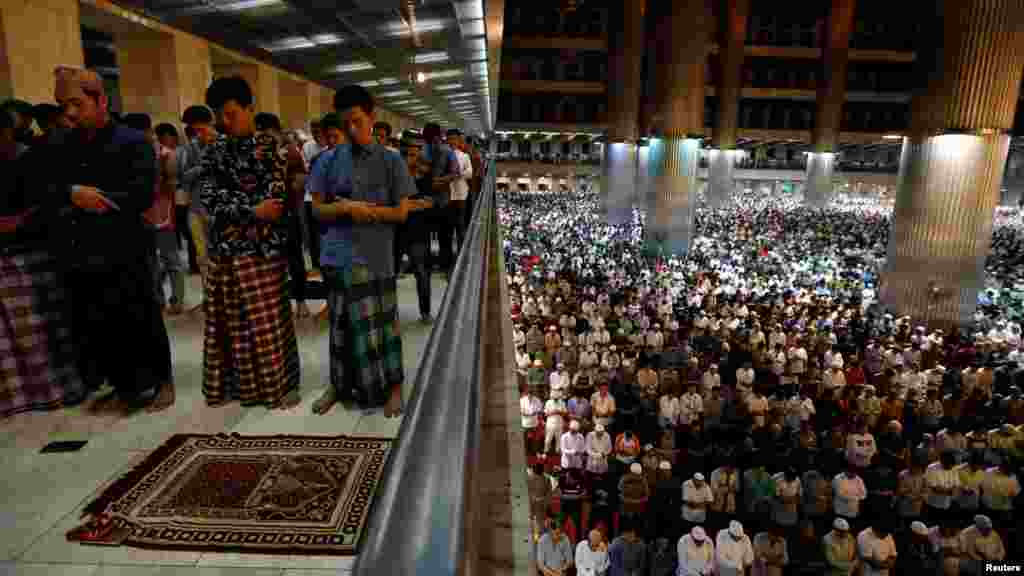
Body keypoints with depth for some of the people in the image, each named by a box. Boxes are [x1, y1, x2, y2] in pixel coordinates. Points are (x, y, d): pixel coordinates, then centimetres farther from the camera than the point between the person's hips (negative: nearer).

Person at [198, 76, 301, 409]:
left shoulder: (271, 147, 0)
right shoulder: (214, 152, 10)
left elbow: (275, 198, -9)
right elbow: (210, 198, -3)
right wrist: (253, 210, -15)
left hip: (264, 246, -4)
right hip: (226, 247, 4)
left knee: (269, 317, 2)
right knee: (230, 318, 10)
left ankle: (279, 383, 14)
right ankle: (235, 382, 25)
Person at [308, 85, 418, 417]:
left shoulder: (390, 161, -2)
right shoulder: (329, 161, 5)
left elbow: (400, 212, -4)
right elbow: (318, 210, 4)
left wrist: (359, 208, -13)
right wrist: (346, 208, -15)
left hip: (376, 256, -2)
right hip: (338, 256, 2)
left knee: (381, 322, 6)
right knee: (342, 323, 13)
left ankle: (392, 386, 20)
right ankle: (339, 385, 29)